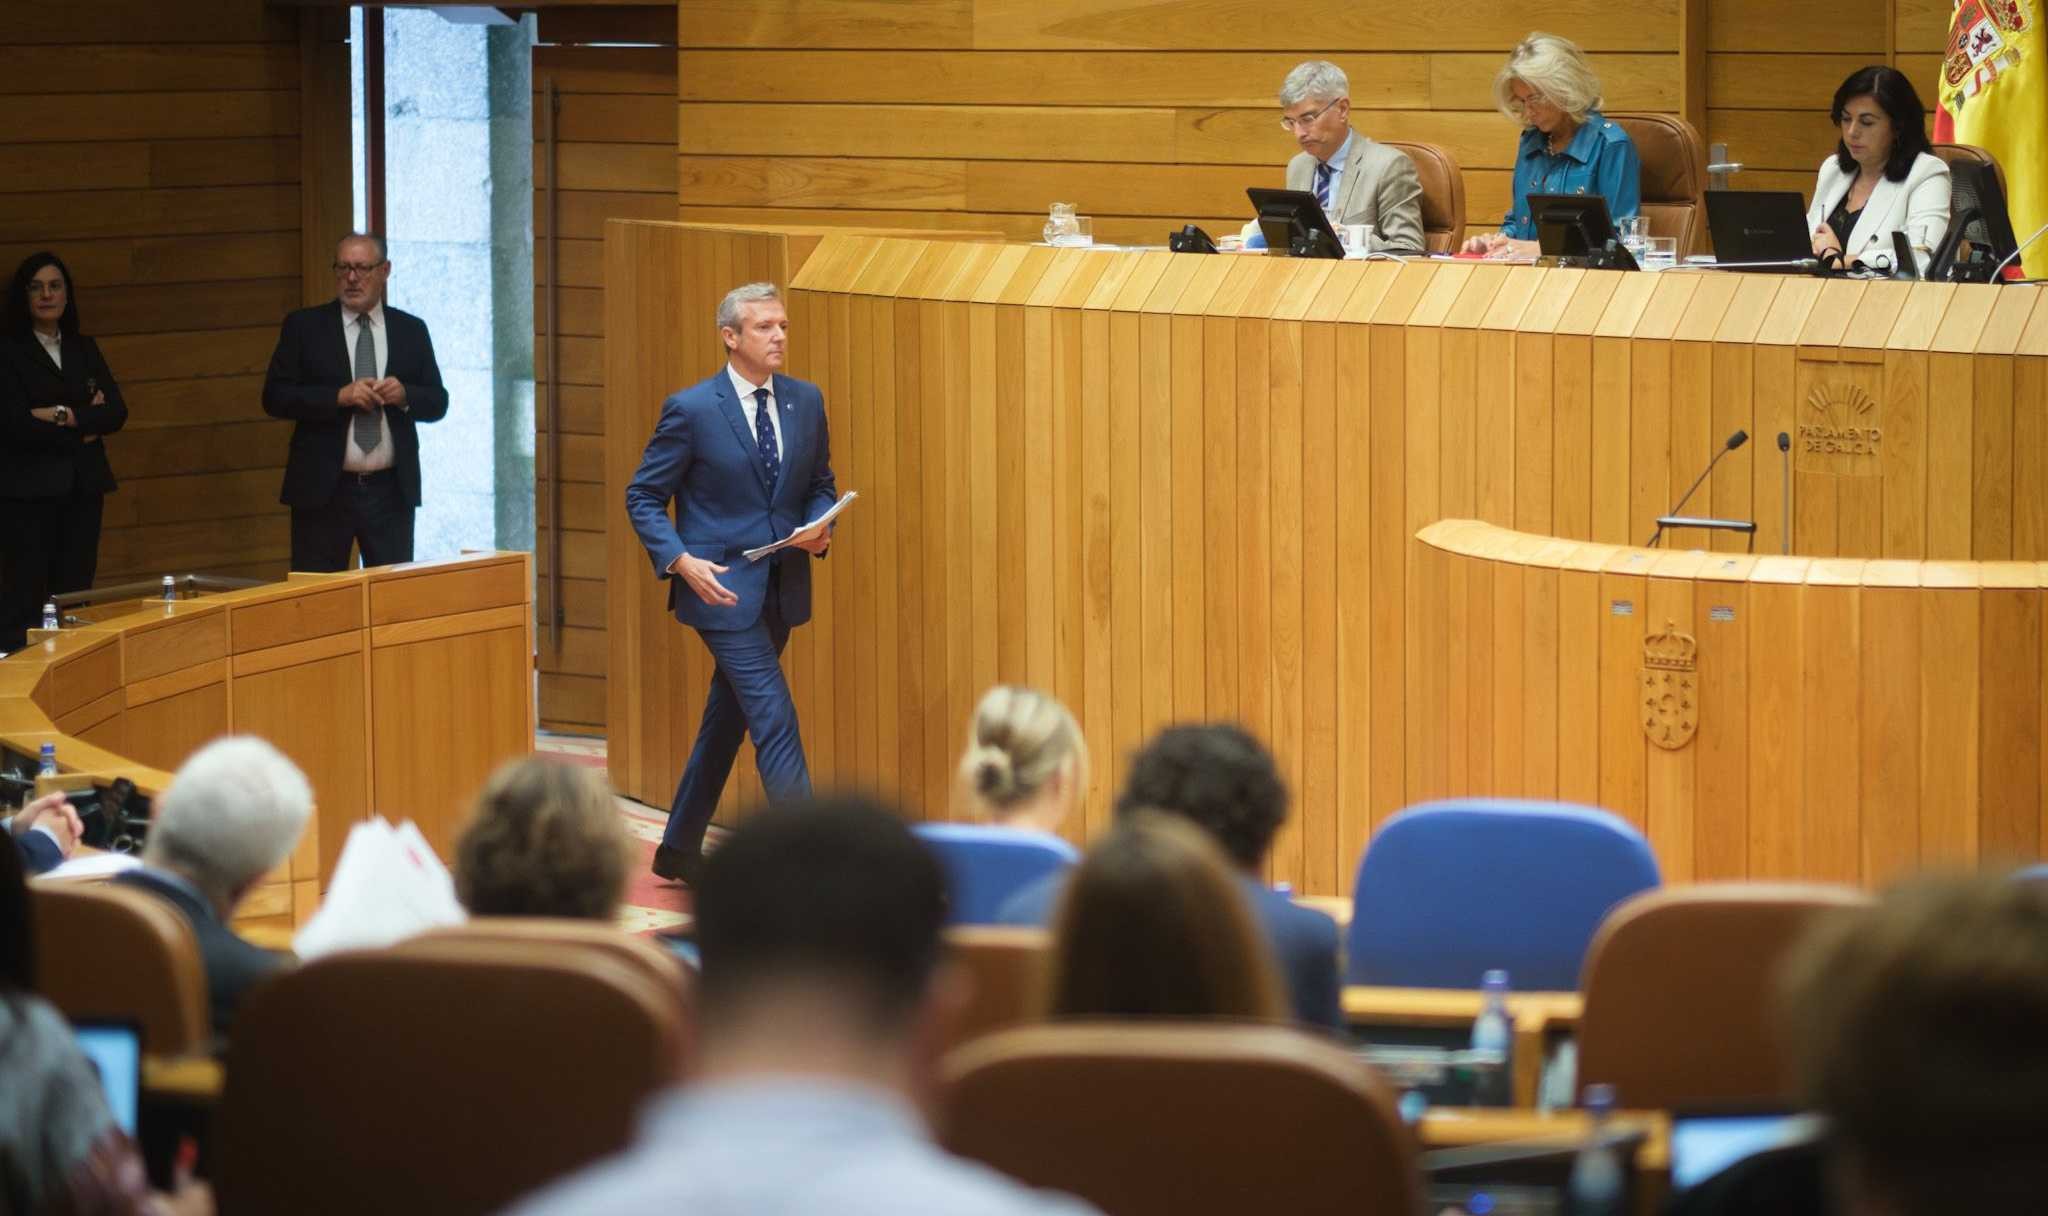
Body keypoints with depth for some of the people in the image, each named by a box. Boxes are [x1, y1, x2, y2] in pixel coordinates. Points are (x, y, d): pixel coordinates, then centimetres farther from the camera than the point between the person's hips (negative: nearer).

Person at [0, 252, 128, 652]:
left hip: (83, 485, 5)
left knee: (75, 593, 2)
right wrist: (84, 431, -7)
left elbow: (117, 412, 3)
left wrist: (66, 417, -12)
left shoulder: (84, 349, 14)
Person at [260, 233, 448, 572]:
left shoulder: (411, 330, 9)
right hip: (323, 490, -2)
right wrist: (339, 396, -16)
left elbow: (437, 403, 11)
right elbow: (275, 397, -4)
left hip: (391, 492, 2)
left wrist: (405, 395, -11)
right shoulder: (303, 327, 2)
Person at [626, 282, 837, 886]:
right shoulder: (691, 410, -10)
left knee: (727, 720, 15)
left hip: (780, 589, 6)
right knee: (775, 720, -12)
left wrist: (820, 527, -6)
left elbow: (820, 484, 16)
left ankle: (679, 849, 30)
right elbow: (643, 497, -4)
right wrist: (680, 559, -19)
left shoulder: (805, 401, 6)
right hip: (722, 587, -6)